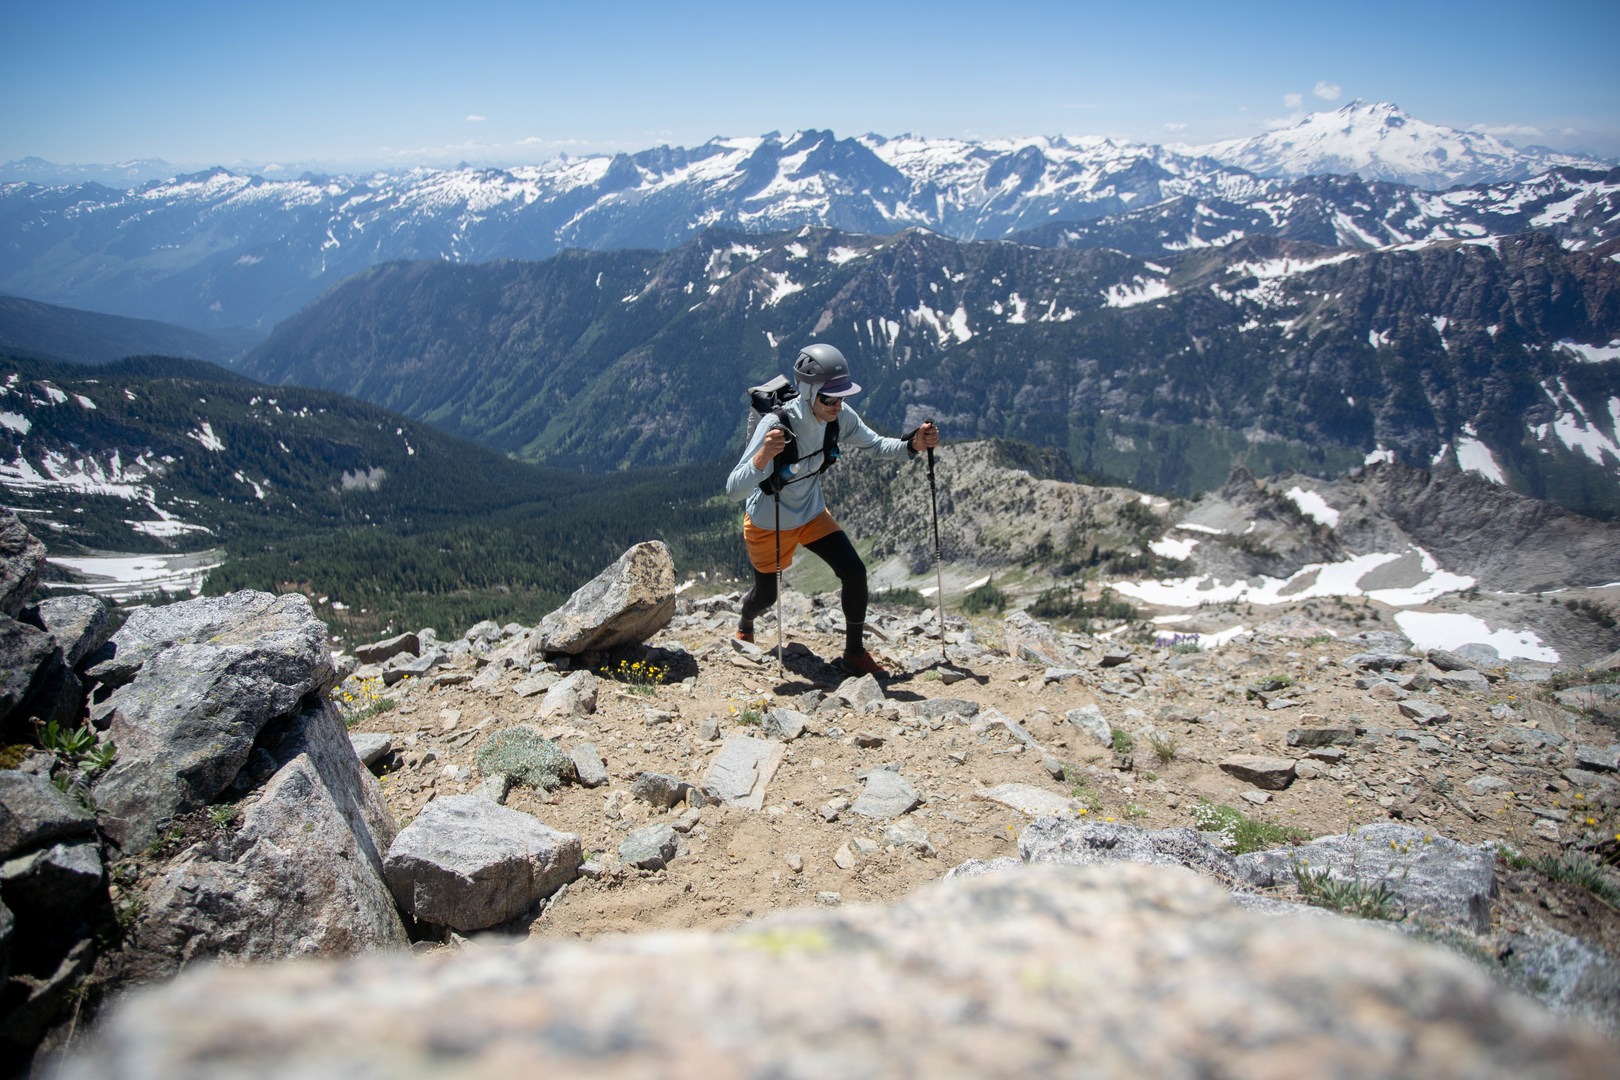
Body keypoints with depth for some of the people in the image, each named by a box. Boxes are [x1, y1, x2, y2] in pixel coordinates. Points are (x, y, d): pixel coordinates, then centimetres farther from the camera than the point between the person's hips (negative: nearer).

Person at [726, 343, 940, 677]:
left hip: (812, 514, 4)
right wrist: (763, 456, -59)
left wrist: (913, 444, -23)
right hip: (768, 524, -4)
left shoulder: (840, 416, -21)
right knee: (766, 595, 15)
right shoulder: (776, 425, -37)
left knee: (854, 572, -12)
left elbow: (877, 445, -3)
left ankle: (854, 653, 9)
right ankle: (744, 626, 54)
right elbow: (734, 490, -40)